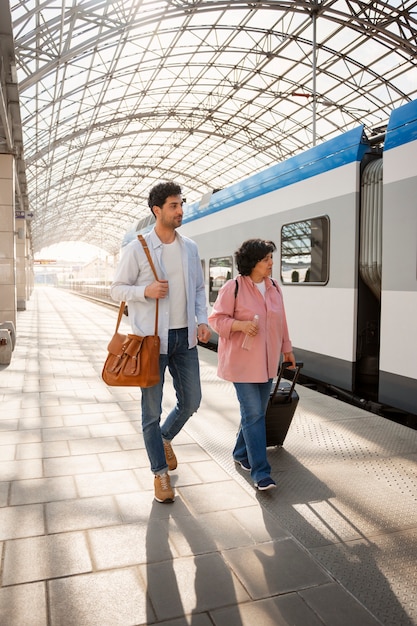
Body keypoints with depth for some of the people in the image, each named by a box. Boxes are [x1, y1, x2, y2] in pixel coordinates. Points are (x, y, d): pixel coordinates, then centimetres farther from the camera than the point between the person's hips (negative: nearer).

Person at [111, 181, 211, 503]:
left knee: (191, 400, 12)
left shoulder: (190, 247, 7)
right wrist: (145, 291, -20)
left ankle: (164, 439, 42)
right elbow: (117, 289, -2)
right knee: (152, 408, 4)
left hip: (185, 337, 5)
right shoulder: (138, 248, -6)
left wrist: (202, 320, 0)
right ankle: (161, 473, 22)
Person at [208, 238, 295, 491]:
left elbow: (281, 321, 17)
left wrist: (287, 348, 22)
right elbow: (217, 319, -9)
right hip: (242, 360, -6)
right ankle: (261, 472, 0)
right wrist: (241, 324, -25)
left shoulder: (274, 287, 7)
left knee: (257, 411, 15)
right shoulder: (234, 287, -12)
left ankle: (241, 454, 36)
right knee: (254, 414, -7)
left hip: (267, 361, 7)